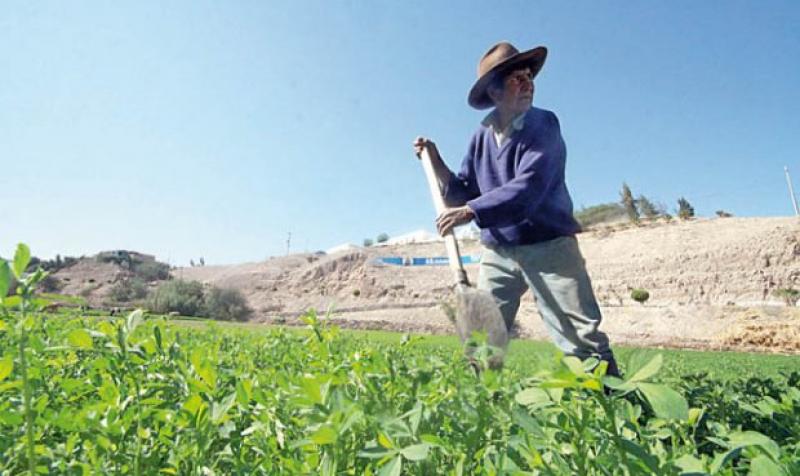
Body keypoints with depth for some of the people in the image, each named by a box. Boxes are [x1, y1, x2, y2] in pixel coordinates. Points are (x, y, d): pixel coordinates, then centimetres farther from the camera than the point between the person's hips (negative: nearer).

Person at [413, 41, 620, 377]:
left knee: (583, 340, -5)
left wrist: (470, 211, -28)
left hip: (549, 247, -4)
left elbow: (528, 188, -23)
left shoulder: (543, 125, -8)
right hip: (498, 252, 5)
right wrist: (435, 161, -1)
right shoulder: (482, 136, 7)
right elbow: (464, 194, 9)